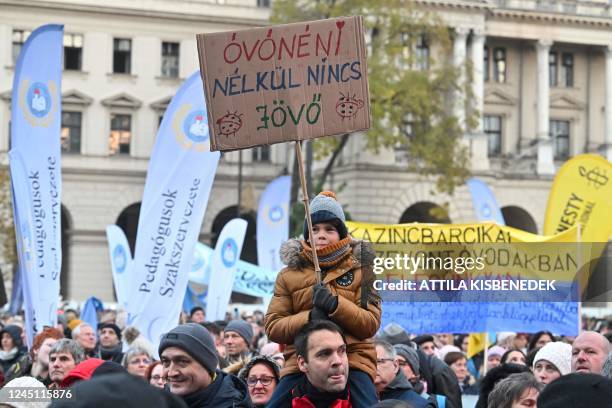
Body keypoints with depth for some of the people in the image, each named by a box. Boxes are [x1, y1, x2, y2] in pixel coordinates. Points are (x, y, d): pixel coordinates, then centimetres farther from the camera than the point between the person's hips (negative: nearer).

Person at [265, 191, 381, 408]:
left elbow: (371, 324, -1)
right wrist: (309, 318, -15)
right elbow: (272, 327, 3)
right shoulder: (289, 275, 10)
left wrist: (336, 305, -18)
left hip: (353, 360, -1)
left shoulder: (358, 268, 7)